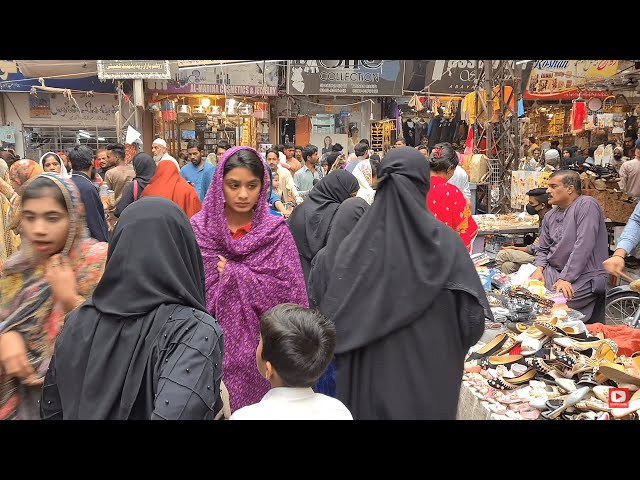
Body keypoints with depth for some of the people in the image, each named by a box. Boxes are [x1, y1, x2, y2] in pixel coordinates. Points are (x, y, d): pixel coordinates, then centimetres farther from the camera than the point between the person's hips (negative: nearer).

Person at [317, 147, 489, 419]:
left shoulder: (355, 242, -12)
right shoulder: (444, 240, -13)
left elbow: (331, 316, -9)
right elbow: (472, 316, -9)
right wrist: (447, 351, 10)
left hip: (370, 375, 0)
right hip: (431, 375, 0)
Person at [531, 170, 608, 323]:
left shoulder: (586, 205, -10)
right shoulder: (550, 216, 14)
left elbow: (583, 246, -19)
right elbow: (543, 249, 19)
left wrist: (565, 279, -21)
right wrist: (539, 269, -3)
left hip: (582, 276, -7)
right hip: (553, 271, 7)